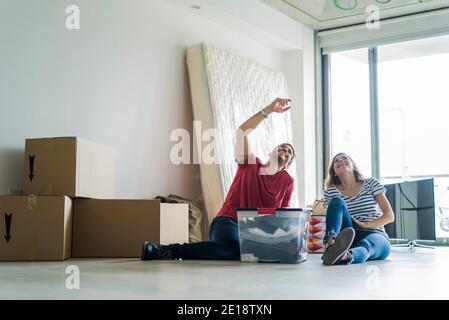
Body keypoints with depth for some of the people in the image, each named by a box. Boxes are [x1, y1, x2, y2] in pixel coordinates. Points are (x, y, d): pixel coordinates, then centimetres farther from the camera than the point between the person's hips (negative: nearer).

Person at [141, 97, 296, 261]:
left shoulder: (287, 181, 14)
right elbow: (242, 132, -9)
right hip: (228, 222, -7)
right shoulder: (250, 164, 7)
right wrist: (269, 110, -19)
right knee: (232, 249, -38)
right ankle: (168, 250, -31)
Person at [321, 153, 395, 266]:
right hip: (349, 237, 1)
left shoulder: (371, 184, 8)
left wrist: (365, 225, -14)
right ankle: (331, 243, -50)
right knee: (337, 201, -21)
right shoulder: (331, 192, 11)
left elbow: (390, 216, 2)